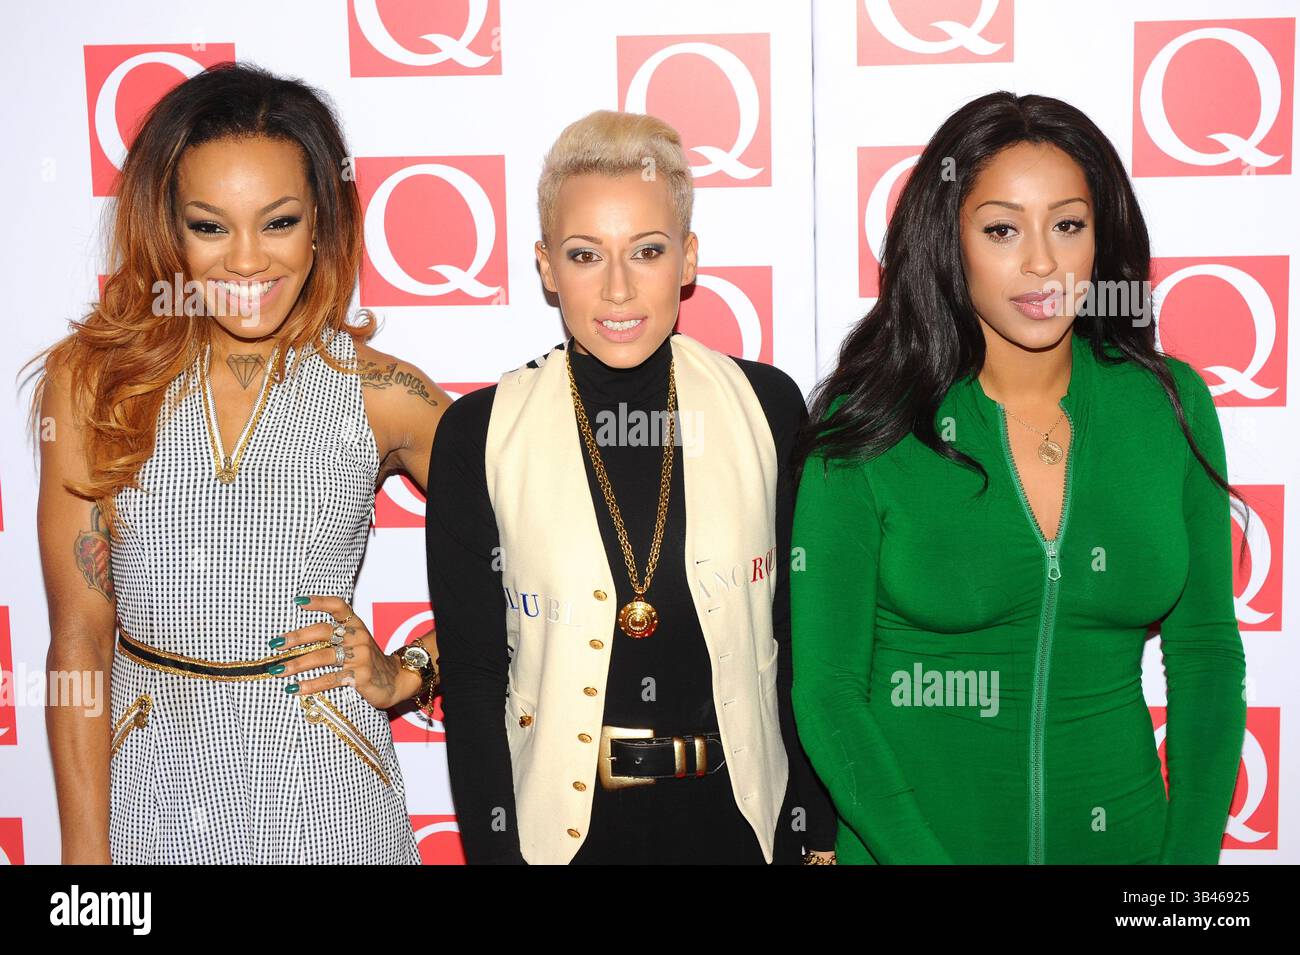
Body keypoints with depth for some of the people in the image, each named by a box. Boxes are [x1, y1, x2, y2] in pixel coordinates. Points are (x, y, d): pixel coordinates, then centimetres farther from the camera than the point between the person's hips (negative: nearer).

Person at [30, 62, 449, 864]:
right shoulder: (92, 381, -4)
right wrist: (86, 848, -6)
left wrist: (407, 673, -7)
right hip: (147, 790, 1)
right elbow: (79, 633, -5)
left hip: (321, 791, -1)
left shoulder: (384, 396, -7)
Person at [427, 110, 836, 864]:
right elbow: (471, 673, -5)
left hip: (741, 813, 1)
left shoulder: (767, 404, -5)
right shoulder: (480, 433, -8)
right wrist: (493, 849, -7)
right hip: (566, 823, -1)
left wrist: (821, 837, 1)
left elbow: (804, 636, 0)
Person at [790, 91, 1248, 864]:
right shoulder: (867, 428, -13)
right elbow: (826, 692, -12)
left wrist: (1191, 851, -7)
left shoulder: (1171, 406, -4)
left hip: (1119, 830, 3)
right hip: (910, 835, -2)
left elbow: (1206, 657, 1)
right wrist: (920, 854, -18)